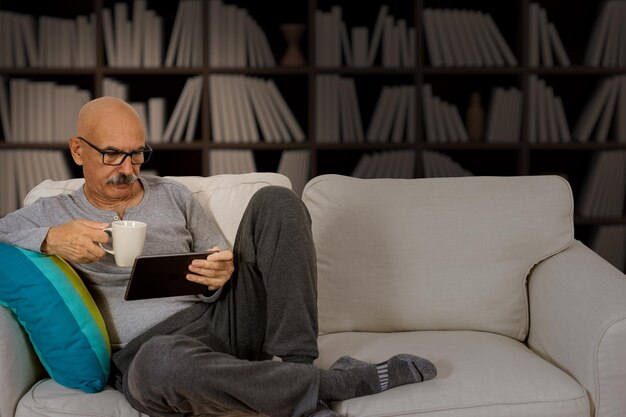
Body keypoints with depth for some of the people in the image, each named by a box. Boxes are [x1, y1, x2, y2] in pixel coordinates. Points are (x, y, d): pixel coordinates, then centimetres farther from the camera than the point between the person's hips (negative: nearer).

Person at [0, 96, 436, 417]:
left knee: (275, 201, -13)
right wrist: (49, 240, -15)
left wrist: (222, 275, -7)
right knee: (159, 365, -44)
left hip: (225, 316, 4)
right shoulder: (48, 216, 13)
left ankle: (293, 366, -22)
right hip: (147, 346, -3)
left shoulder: (172, 194, 21)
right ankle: (341, 381, -27)